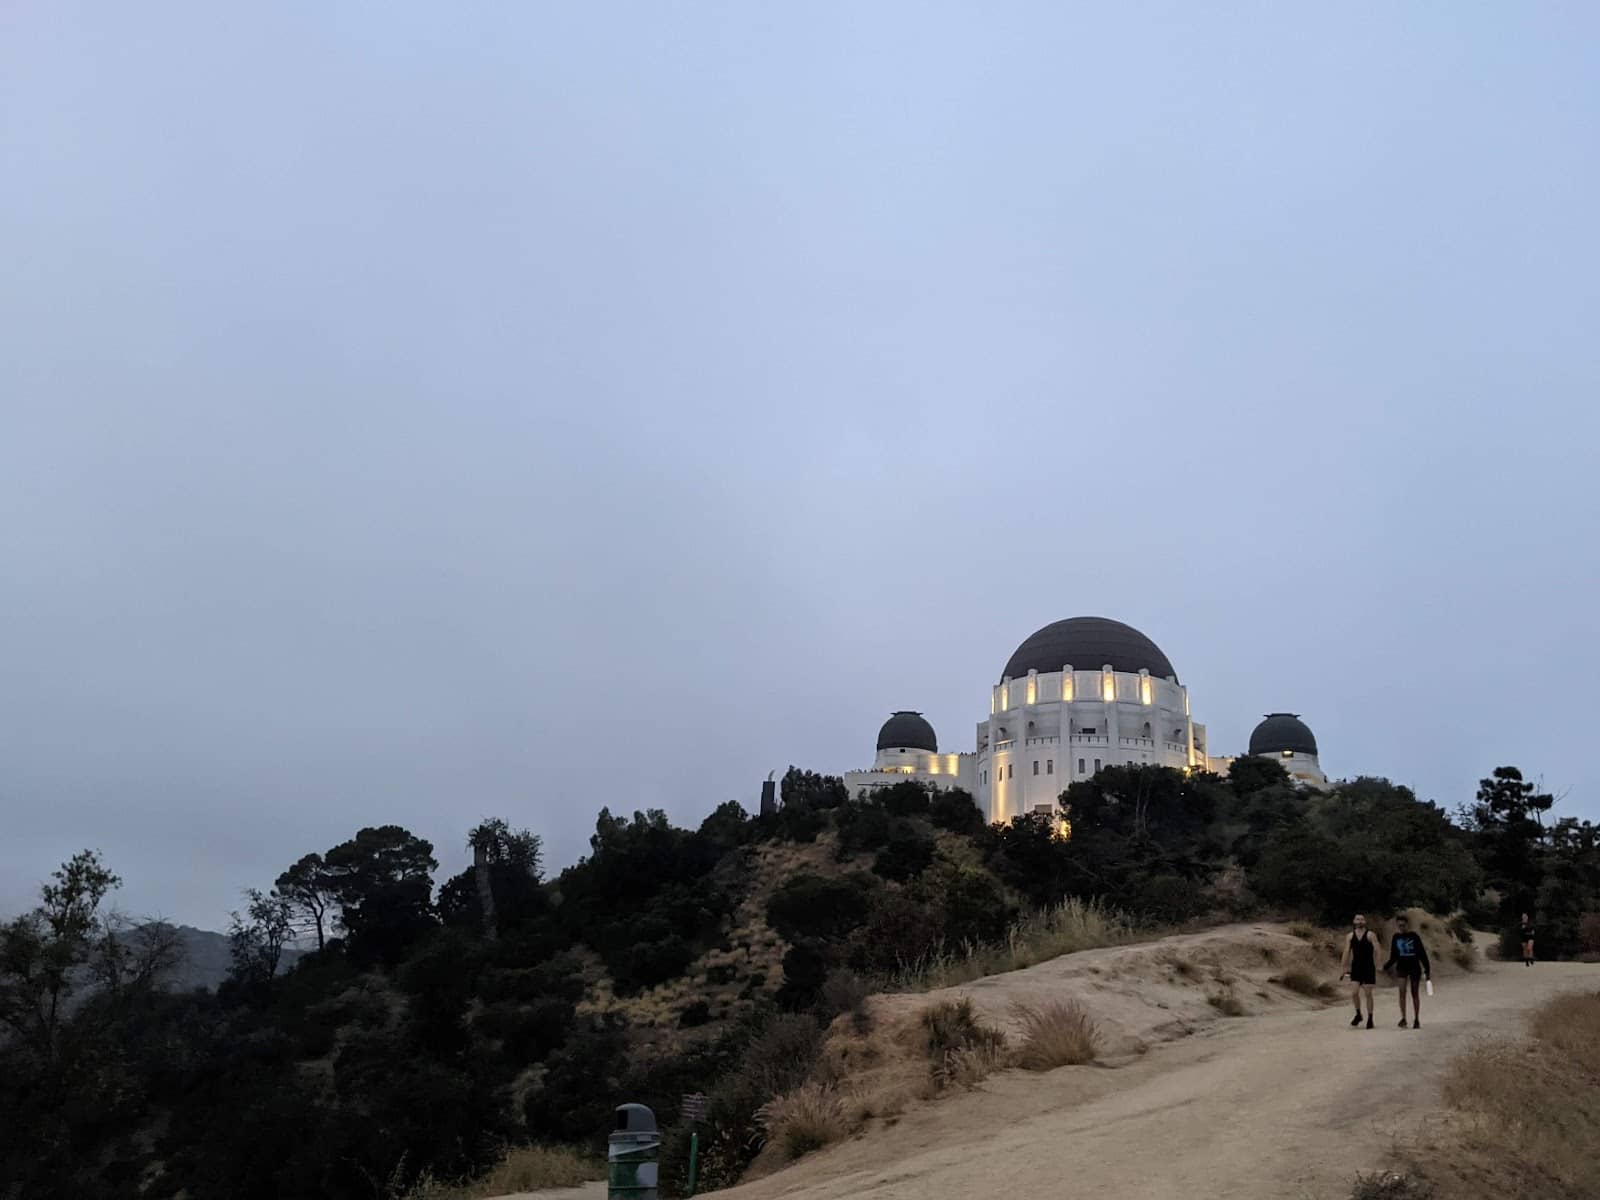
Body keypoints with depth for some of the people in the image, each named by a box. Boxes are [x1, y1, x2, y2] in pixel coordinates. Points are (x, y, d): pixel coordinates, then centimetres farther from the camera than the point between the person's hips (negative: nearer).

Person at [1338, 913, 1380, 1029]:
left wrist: (1377, 968, -15)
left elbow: (1376, 951, -7)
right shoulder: (1350, 936, 8)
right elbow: (1346, 952, 9)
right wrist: (1342, 968, 5)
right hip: (1355, 968, 3)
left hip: (1368, 968, -3)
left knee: (1368, 993, 2)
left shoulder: (1371, 935, -3)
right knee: (1354, 993, -7)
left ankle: (1370, 1019, 14)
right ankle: (1358, 1014, 15)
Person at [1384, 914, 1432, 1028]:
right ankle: (1403, 1018, -12)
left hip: (1414, 967, -1)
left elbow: (1422, 954, 0)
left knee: (1415, 993, 5)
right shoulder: (1396, 938, 3)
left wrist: (1427, 970, -2)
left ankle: (1416, 1020, 15)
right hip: (1402, 967, 1)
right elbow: (1393, 957, 9)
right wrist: (1385, 967, -3)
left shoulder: (1414, 936, -4)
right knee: (1402, 991, -14)